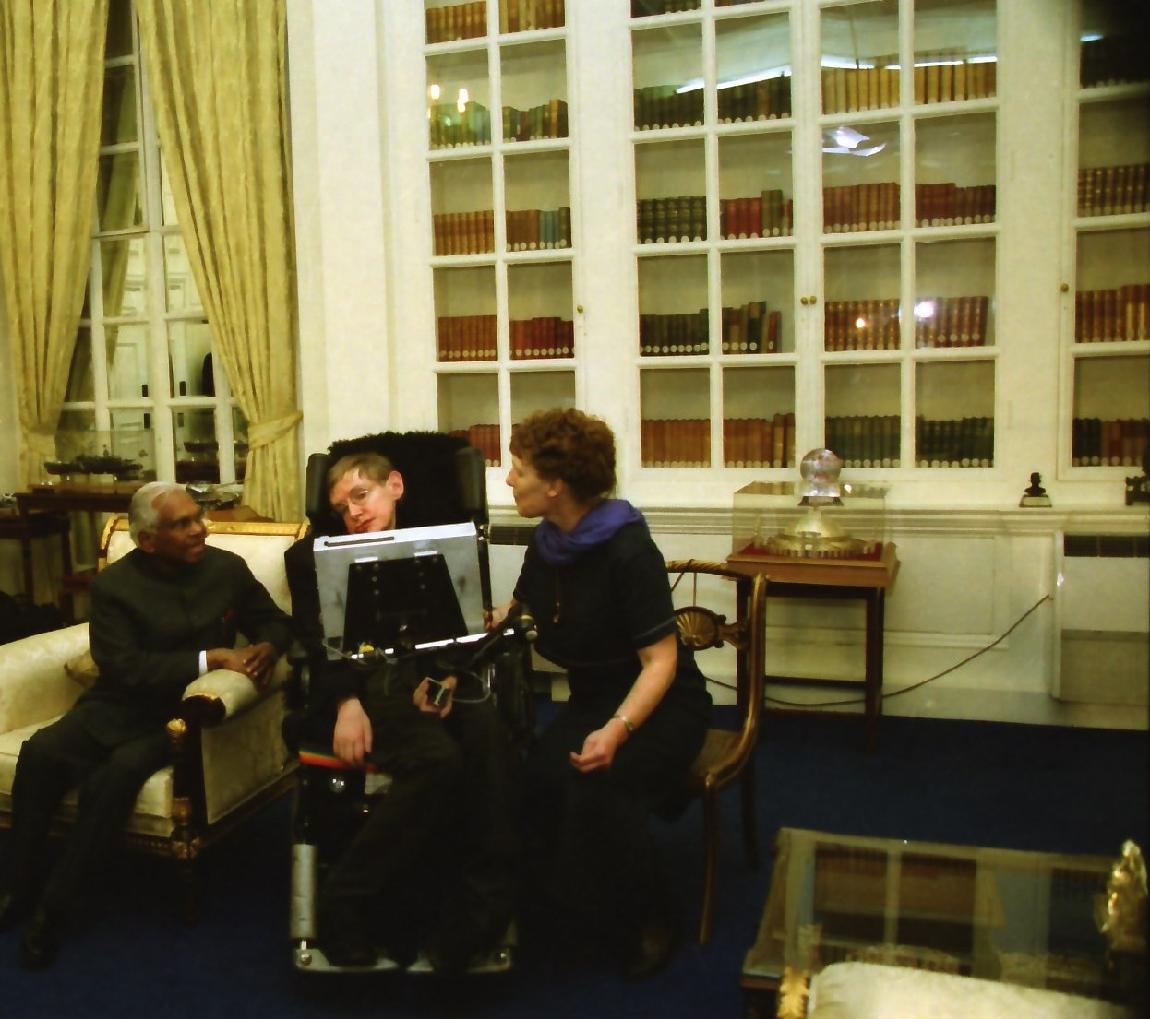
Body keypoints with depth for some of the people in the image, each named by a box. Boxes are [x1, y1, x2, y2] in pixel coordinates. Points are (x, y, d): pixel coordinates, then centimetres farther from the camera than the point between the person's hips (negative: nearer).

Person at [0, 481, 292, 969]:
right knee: (41, 752, -24)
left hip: (180, 711, -1)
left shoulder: (229, 568, 1)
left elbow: (275, 621, 12)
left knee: (120, 771, -29)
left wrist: (265, 648, -13)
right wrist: (210, 657, -23)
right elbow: (126, 670, -15)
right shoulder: (114, 584, -5)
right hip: (119, 705, 1)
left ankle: (54, 905, -15)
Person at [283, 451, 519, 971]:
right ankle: (345, 905, -19)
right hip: (365, 684, -2)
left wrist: (447, 676, -13)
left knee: (488, 733, -34)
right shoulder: (314, 556, 20)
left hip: (428, 676, 2)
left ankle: (478, 911, -30)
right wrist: (346, 702, -15)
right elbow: (318, 639, 5)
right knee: (437, 759, -34)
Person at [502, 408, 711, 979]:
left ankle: (649, 920, -6)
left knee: (597, 783, -33)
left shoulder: (628, 550, -20)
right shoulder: (547, 545, 1)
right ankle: (561, 910, -2)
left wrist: (617, 730, -37)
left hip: (659, 704, -5)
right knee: (538, 778, -27)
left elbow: (661, 661, -21)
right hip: (592, 700, 5)